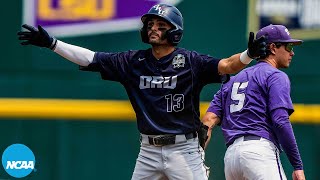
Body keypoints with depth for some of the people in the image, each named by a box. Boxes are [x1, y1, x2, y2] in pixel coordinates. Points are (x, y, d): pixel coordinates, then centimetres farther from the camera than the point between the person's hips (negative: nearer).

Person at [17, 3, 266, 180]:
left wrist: (249, 54, -41)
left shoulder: (190, 61, -7)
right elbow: (90, 59, 4)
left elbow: (226, 66, -20)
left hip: (183, 149, -5)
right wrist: (50, 43, -3)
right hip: (148, 151, 5)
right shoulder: (134, 61, 6)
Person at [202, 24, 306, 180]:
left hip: (230, 155, 8)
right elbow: (280, 122, -10)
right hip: (259, 151, -8)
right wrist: (298, 166, -10)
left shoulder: (233, 80, 27)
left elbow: (210, 118, 15)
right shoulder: (276, 76, 4)